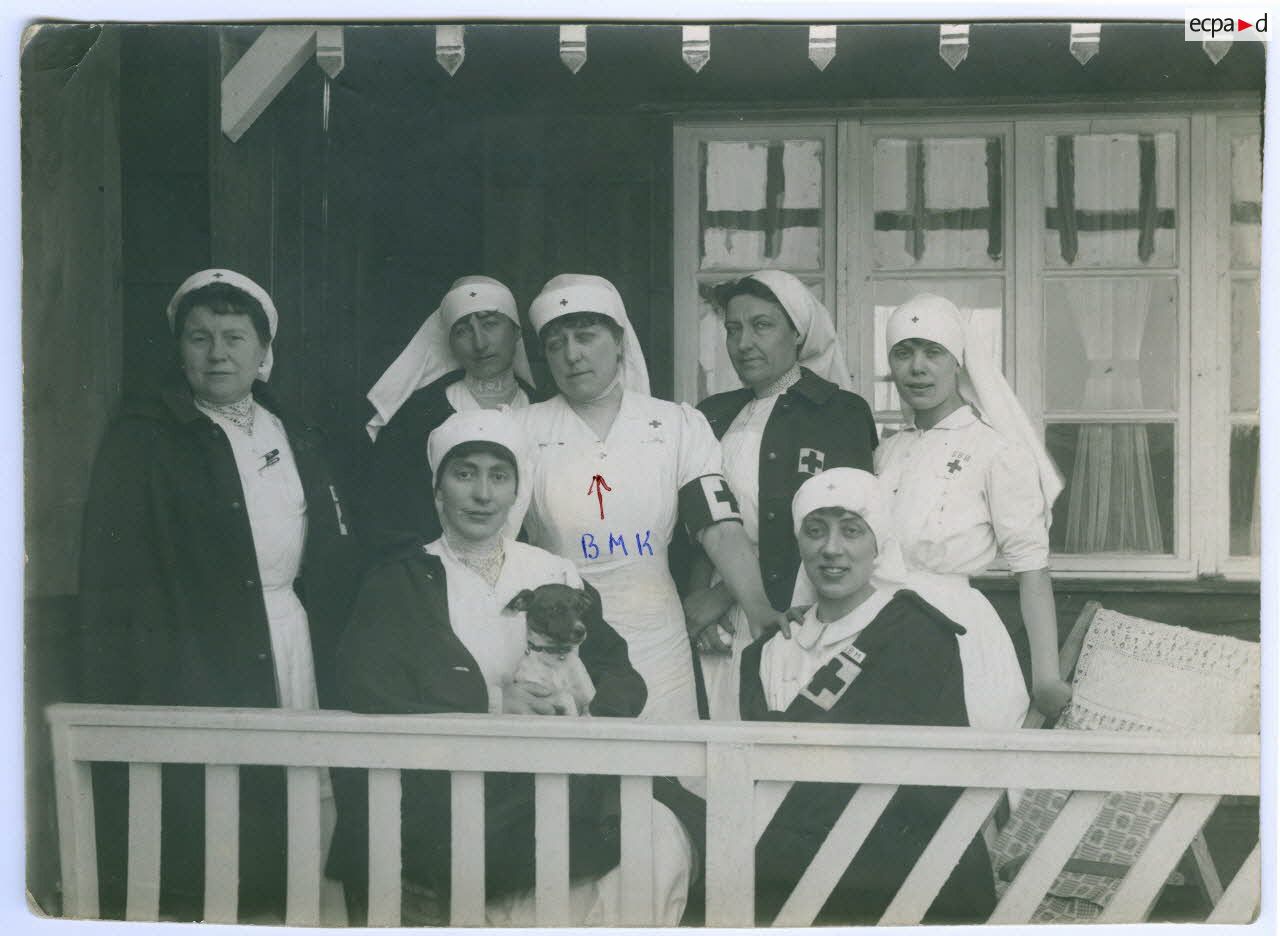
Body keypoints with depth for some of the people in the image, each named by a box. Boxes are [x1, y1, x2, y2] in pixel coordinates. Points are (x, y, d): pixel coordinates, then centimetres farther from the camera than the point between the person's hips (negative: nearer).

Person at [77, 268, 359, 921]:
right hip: (192, 667, -4)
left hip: (291, 660, 4)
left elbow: (336, 569, 16)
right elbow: (111, 582, -5)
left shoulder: (299, 444, 16)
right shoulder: (143, 439, 1)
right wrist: (119, 708, -12)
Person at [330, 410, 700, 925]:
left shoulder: (558, 577, 18)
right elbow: (369, 700, -4)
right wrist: (489, 711, -15)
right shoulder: (398, 582, 10)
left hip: (556, 779, 4)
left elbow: (620, 679, 10)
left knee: (662, 838, -25)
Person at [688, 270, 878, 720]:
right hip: (717, 630, 4)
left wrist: (724, 595, -9)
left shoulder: (842, 412, 0)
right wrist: (699, 592, -6)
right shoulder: (713, 415, 15)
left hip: (794, 615, -4)